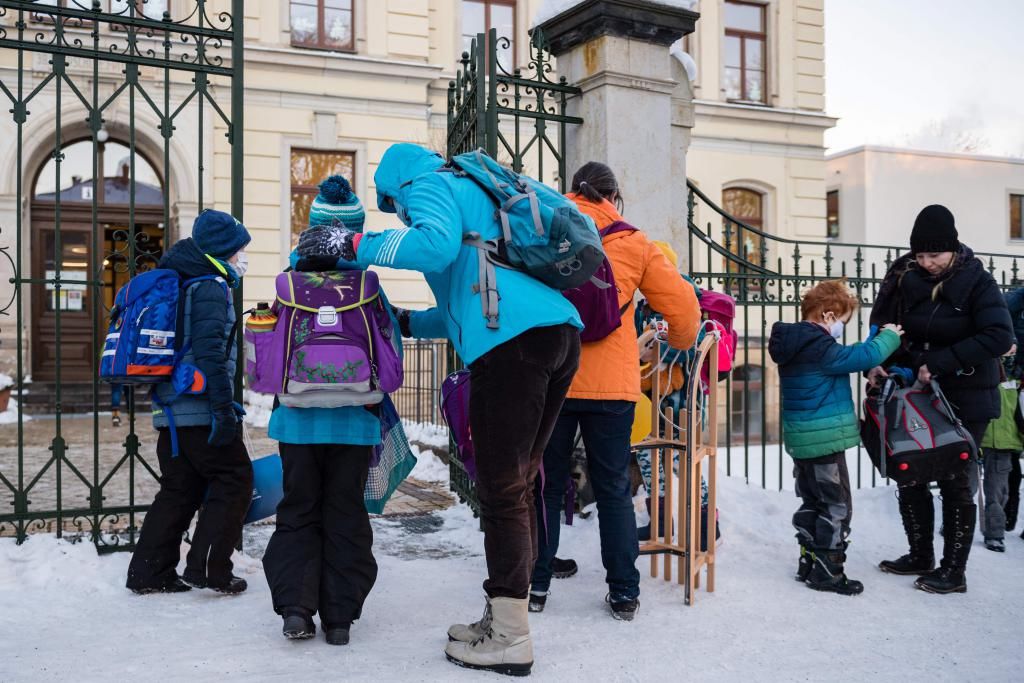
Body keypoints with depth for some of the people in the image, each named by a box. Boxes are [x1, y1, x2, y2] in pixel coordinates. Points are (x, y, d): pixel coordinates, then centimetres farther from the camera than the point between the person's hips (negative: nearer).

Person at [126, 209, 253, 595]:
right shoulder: (210, 288, -11)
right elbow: (210, 353, -21)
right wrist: (224, 410, -21)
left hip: (170, 410, 9)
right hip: (199, 409, -9)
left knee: (180, 488, 15)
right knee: (234, 480, 1)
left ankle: (149, 572, 17)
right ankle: (208, 568, 0)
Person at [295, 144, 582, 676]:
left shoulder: (425, 184, 8)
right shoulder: (469, 192, 35)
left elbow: (437, 244, -16)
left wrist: (355, 245, -6)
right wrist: (408, 322, 41)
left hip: (515, 340, -9)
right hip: (561, 331, 9)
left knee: (501, 488, -4)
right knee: (519, 482, 13)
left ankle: (510, 638, 2)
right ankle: (505, 616, 21)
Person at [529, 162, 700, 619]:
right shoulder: (635, 244, 7)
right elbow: (682, 304, 6)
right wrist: (681, 341, 26)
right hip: (612, 384, 0)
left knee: (545, 485, 12)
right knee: (613, 490, 10)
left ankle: (535, 585, 17)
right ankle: (624, 593, 15)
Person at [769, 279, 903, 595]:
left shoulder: (793, 344, 9)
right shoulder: (819, 347, -21)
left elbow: (846, 356, 13)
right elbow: (863, 356, -21)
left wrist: (877, 342, 2)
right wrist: (889, 337, -4)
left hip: (801, 439, 10)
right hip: (825, 440, -10)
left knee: (812, 502, 18)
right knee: (837, 506, 0)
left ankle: (809, 562, 25)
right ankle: (827, 572, 4)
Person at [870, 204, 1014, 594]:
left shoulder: (976, 282, -13)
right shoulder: (905, 278, -1)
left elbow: (1000, 336, -23)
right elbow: (881, 324, 7)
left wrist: (939, 363, -26)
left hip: (965, 400, -5)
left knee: (955, 483, 1)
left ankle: (953, 572, 14)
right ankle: (921, 557, 28)